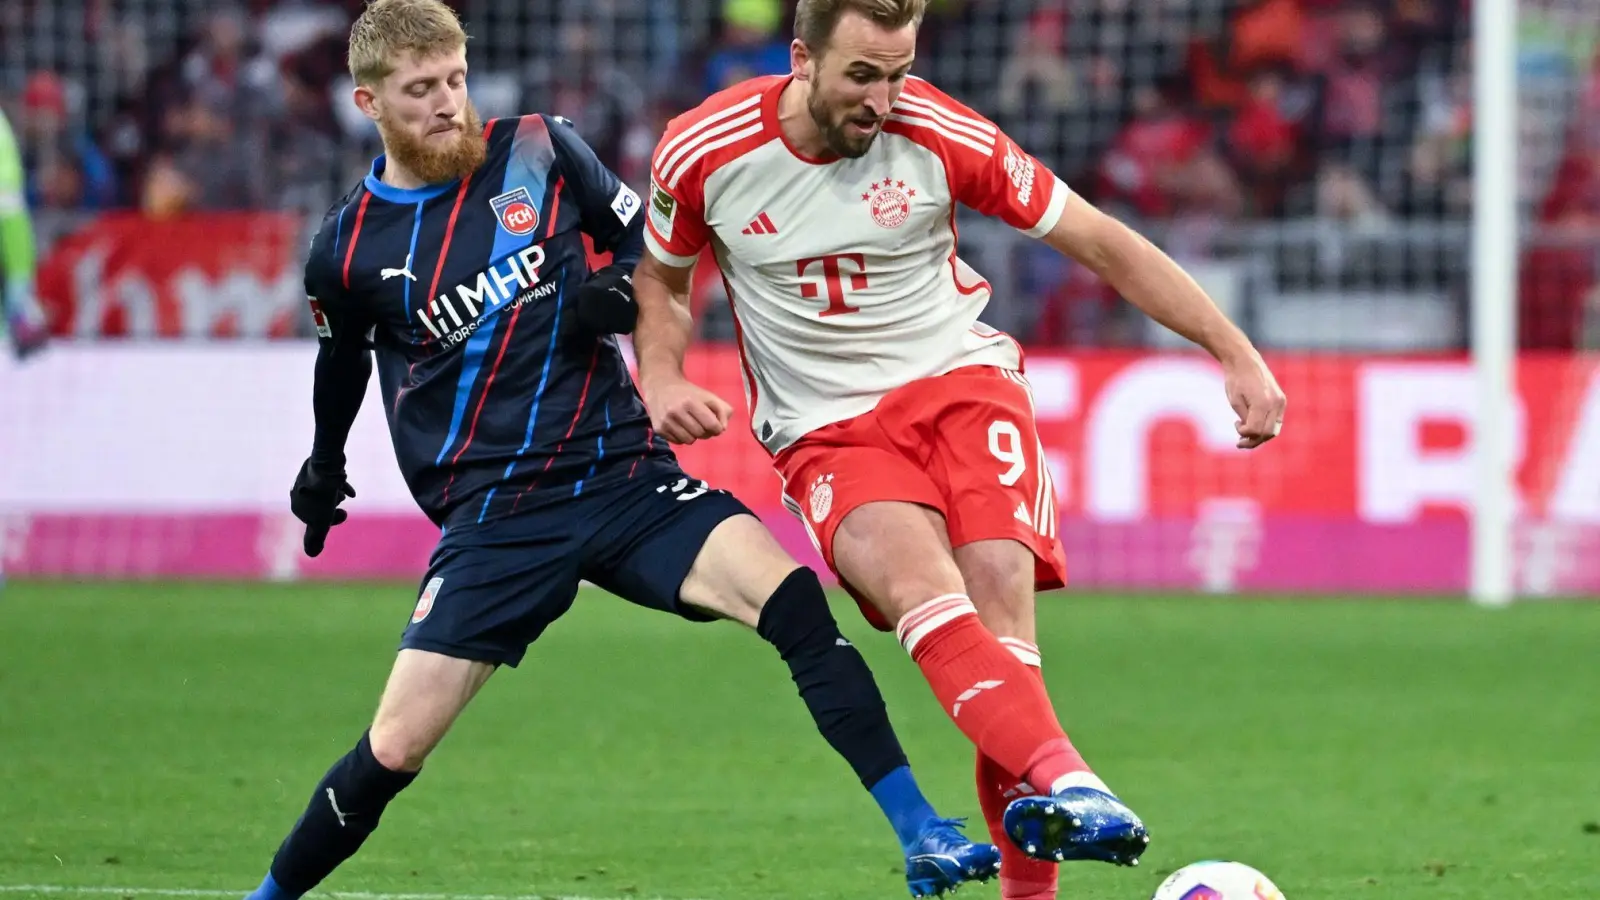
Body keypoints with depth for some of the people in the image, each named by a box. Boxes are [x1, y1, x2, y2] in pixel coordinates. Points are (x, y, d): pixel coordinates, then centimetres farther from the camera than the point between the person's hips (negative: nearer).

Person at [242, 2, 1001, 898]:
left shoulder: (541, 151, 0)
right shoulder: (348, 251, 0)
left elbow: (649, 244, 13)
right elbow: (343, 362, 21)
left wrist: (620, 292, -9)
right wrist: (324, 469, 36)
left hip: (626, 475, 1)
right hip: (493, 515, -1)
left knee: (790, 596, -23)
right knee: (394, 748, -7)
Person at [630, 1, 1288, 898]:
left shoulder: (940, 135, -8)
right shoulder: (703, 152, -6)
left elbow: (1102, 243, -1)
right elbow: (661, 277, 15)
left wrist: (1237, 353, -4)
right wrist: (661, 381, -5)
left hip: (960, 378, 0)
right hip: (827, 430, 0)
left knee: (1000, 588, -25)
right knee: (922, 583, -31)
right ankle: (1062, 782, -54)